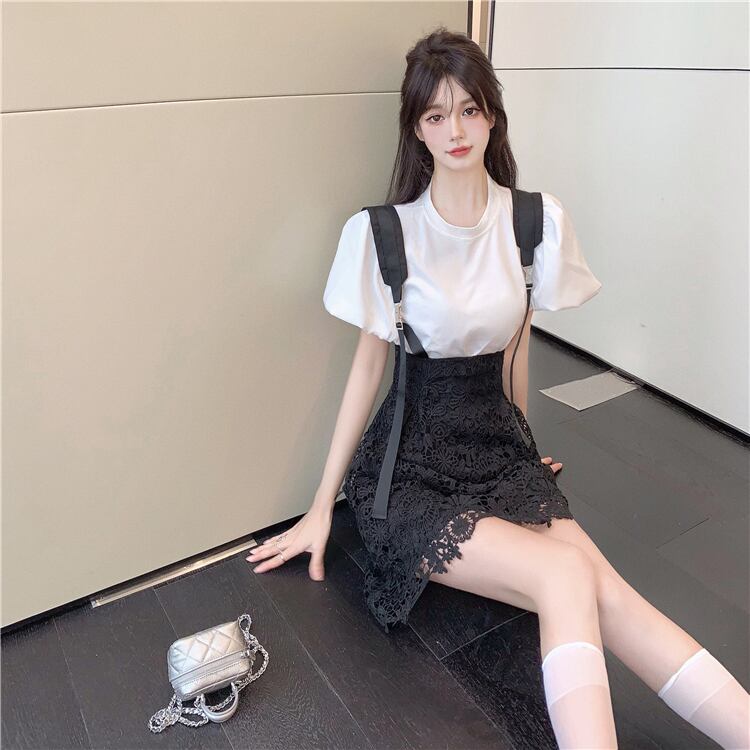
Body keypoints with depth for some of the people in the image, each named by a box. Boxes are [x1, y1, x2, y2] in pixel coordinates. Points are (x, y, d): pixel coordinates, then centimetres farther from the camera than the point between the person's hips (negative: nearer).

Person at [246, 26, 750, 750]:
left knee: (605, 593, -21)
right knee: (567, 578, -25)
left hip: (499, 444, 3)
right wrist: (321, 507, 0)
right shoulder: (383, 232, -10)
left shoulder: (539, 221, -2)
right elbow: (368, 365, -3)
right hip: (411, 460, -3)